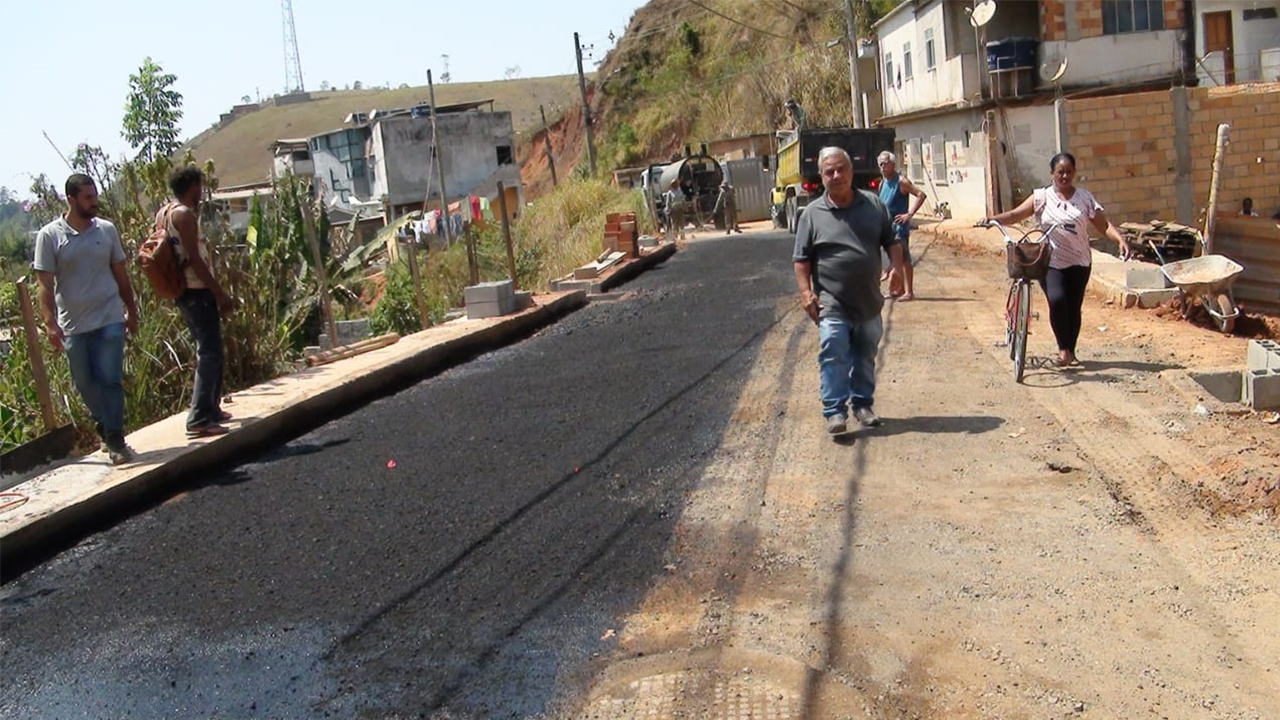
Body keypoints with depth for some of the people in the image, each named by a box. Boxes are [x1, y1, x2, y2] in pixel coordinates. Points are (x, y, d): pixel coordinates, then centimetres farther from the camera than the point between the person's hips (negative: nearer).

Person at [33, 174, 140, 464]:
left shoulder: (107, 230, 3)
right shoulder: (49, 236, -4)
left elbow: (120, 273, 11)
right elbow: (45, 284, -6)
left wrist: (131, 310, 14)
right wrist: (50, 323, -14)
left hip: (109, 319, 0)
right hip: (73, 325, 0)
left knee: (110, 379, -7)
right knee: (85, 384, 10)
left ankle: (115, 439, -1)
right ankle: (105, 429, 30)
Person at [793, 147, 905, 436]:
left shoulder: (873, 204, 7)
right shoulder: (813, 213, -1)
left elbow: (891, 241, 11)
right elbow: (802, 259, -1)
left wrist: (898, 268, -6)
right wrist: (806, 292, -11)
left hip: (869, 301, 4)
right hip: (832, 304, -3)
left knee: (865, 357, 13)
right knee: (834, 356, -11)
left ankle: (863, 404, 27)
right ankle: (834, 412, -7)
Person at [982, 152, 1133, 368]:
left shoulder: (1085, 198, 5)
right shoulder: (1042, 197, 1)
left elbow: (1103, 225, 1)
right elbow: (1015, 215, -6)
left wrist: (1121, 239, -16)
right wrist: (993, 219, -23)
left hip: (1078, 263, 2)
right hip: (1050, 263, -2)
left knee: (1074, 307, 7)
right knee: (1057, 300, -23)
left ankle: (1070, 352, 24)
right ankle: (1063, 349, -9)